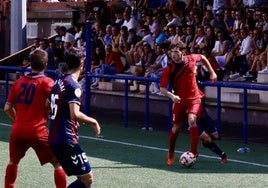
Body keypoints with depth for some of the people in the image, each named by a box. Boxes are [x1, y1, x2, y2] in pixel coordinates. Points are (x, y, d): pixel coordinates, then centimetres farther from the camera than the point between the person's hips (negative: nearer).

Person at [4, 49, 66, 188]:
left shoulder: (19, 82, 9)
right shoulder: (47, 82, -4)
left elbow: (7, 108, 11)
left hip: (17, 130, 5)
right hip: (37, 131, -5)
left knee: (13, 161, 26)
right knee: (58, 163, 5)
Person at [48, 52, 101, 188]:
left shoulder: (58, 82, 12)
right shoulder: (74, 86, -14)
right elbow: (75, 114, -25)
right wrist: (93, 122, -9)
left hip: (54, 138, 9)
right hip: (66, 140, -9)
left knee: (84, 177, 15)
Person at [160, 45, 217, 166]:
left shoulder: (191, 59, -9)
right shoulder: (169, 69, -14)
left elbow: (203, 58, 15)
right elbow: (162, 88, -14)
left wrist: (212, 72, 15)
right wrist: (172, 96, -33)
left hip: (194, 98, 0)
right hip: (179, 100, 0)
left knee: (192, 120, -24)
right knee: (176, 127, 7)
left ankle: (193, 152, -19)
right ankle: (170, 155, 26)